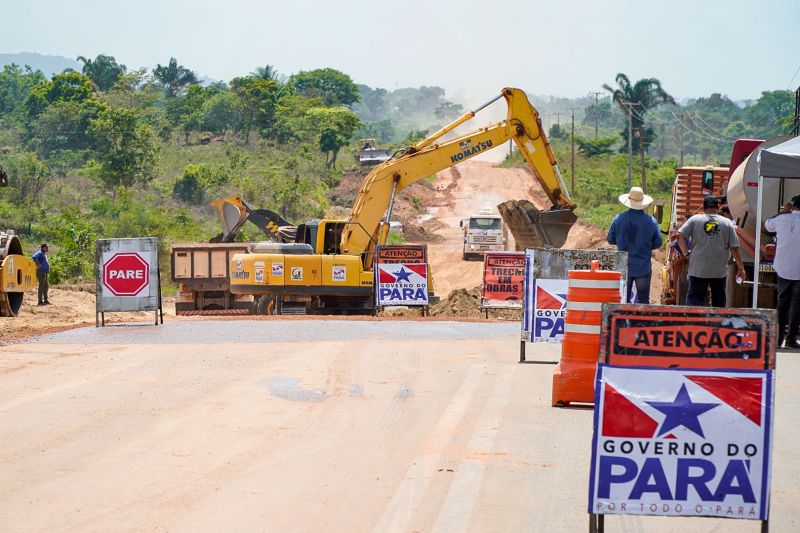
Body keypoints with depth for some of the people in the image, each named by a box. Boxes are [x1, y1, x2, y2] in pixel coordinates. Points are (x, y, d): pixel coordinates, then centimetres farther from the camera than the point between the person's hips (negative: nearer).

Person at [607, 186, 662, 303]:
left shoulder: (618, 219, -7)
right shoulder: (651, 221, -8)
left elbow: (610, 240, 2)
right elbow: (658, 243, -2)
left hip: (623, 267, 1)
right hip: (643, 267, -1)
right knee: (643, 300, 6)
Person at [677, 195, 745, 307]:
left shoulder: (695, 220, 0)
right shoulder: (727, 223, 2)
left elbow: (680, 236, -8)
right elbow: (734, 249, -1)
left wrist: (686, 253, 4)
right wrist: (741, 268, 6)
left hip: (698, 269, -1)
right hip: (719, 271, 1)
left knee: (694, 298, 1)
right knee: (719, 302, 12)